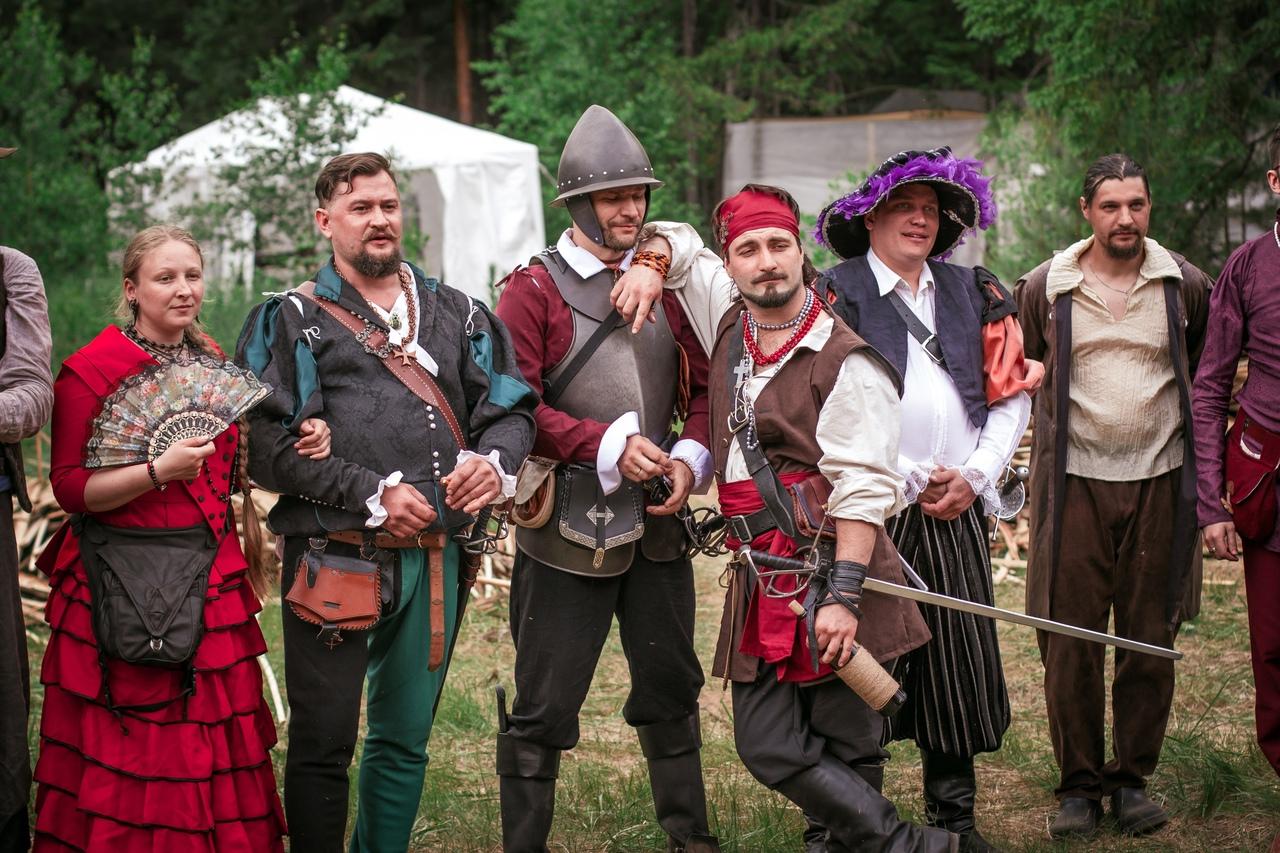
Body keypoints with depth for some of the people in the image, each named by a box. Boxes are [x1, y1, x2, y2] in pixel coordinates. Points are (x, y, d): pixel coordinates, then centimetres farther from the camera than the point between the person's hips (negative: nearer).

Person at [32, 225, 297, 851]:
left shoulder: (214, 365, 13)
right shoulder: (91, 369, -7)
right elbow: (71, 487, -11)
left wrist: (298, 448, 5)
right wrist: (161, 471, -23)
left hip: (212, 582, 6)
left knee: (214, 753, 6)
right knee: (125, 762, -2)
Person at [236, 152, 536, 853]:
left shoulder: (455, 314, 14)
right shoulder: (292, 321, 2)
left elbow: (512, 409, 11)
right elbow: (265, 445, -8)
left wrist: (493, 460, -13)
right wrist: (374, 495, -14)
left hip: (434, 560, 4)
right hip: (331, 557, -4)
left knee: (404, 740, 13)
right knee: (323, 742, 1)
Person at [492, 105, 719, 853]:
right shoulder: (534, 290, -5)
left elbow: (705, 388, 12)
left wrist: (691, 458, -6)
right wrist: (608, 446, -20)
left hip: (659, 523, 5)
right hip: (567, 529, -5)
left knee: (672, 690, 16)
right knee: (544, 707, 0)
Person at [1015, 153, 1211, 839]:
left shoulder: (1185, 285, 3)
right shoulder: (1045, 288, 0)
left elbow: (1206, 366, 19)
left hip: (1159, 480, 1)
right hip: (1075, 480, -1)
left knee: (1149, 638, 5)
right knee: (1070, 639, -1)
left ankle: (1133, 778, 17)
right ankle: (1079, 784, 9)